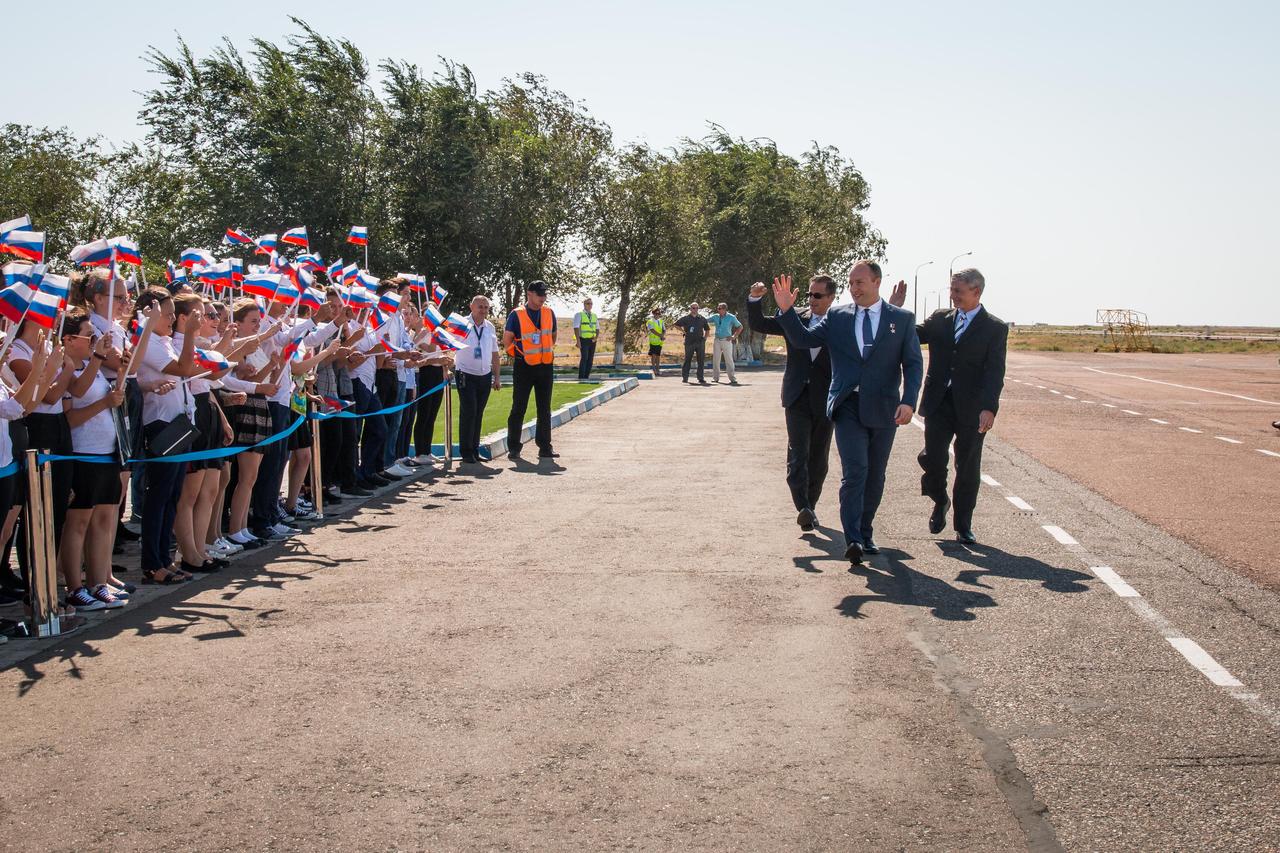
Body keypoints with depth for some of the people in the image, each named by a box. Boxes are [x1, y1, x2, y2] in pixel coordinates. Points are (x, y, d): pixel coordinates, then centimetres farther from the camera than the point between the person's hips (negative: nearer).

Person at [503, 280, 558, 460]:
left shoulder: (549, 313, 7)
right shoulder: (516, 315, -7)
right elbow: (507, 342, -3)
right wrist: (520, 355, 3)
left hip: (545, 367, 4)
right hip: (523, 368, -4)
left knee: (545, 409, 7)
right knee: (518, 408, -1)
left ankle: (545, 447, 13)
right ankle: (513, 448, 4)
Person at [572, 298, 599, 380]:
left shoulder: (594, 316, 14)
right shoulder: (579, 315, -3)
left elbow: (597, 329, 16)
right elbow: (576, 328, -11)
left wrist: (596, 337, -4)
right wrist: (578, 341, -19)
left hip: (592, 341, 6)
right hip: (584, 340, -6)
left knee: (590, 359, 2)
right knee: (584, 358, -16)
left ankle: (586, 377, 7)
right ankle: (581, 377, -15)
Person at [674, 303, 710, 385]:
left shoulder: (702, 319, 10)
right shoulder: (686, 318, 1)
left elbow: (706, 329, 22)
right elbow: (676, 324, 8)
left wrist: (705, 337, 10)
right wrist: (683, 331, 2)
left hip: (700, 342, 3)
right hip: (689, 342, -3)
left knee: (701, 360, 2)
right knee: (687, 360, 0)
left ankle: (701, 378, 7)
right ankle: (684, 377, 6)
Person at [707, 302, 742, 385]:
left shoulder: (731, 317, -1)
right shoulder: (715, 317, 8)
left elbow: (740, 327, 6)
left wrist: (734, 336, -3)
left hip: (726, 341, -4)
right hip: (717, 341, 4)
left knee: (729, 359, -6)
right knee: (715, 359, 4)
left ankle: (732, 378, -6)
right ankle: (715, 378, 12)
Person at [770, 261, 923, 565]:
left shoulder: (902, 319, 3)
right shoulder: (836, 317, 6)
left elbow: (914, 363, 0)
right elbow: (803, 339, 6)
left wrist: (909, 401, -13)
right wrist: (786, 311, -9)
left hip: (883, 410, 1)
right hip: (848, 407, -1)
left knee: (875, 476, 11)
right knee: (854, 472, -13)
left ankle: (865, 533, 26)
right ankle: (853, 540, -16)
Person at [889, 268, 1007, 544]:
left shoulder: (995, 328, -2)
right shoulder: (939, 319, 8)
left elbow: (995, 372, -10)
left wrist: (989, 407, -22)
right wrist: (894, 311, -7)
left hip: (971, 407, -2)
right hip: (939, 403, 2)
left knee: (968, 468, 5)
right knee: (932, 457, -5)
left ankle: (963, 525, 19)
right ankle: (940, 503, 24)